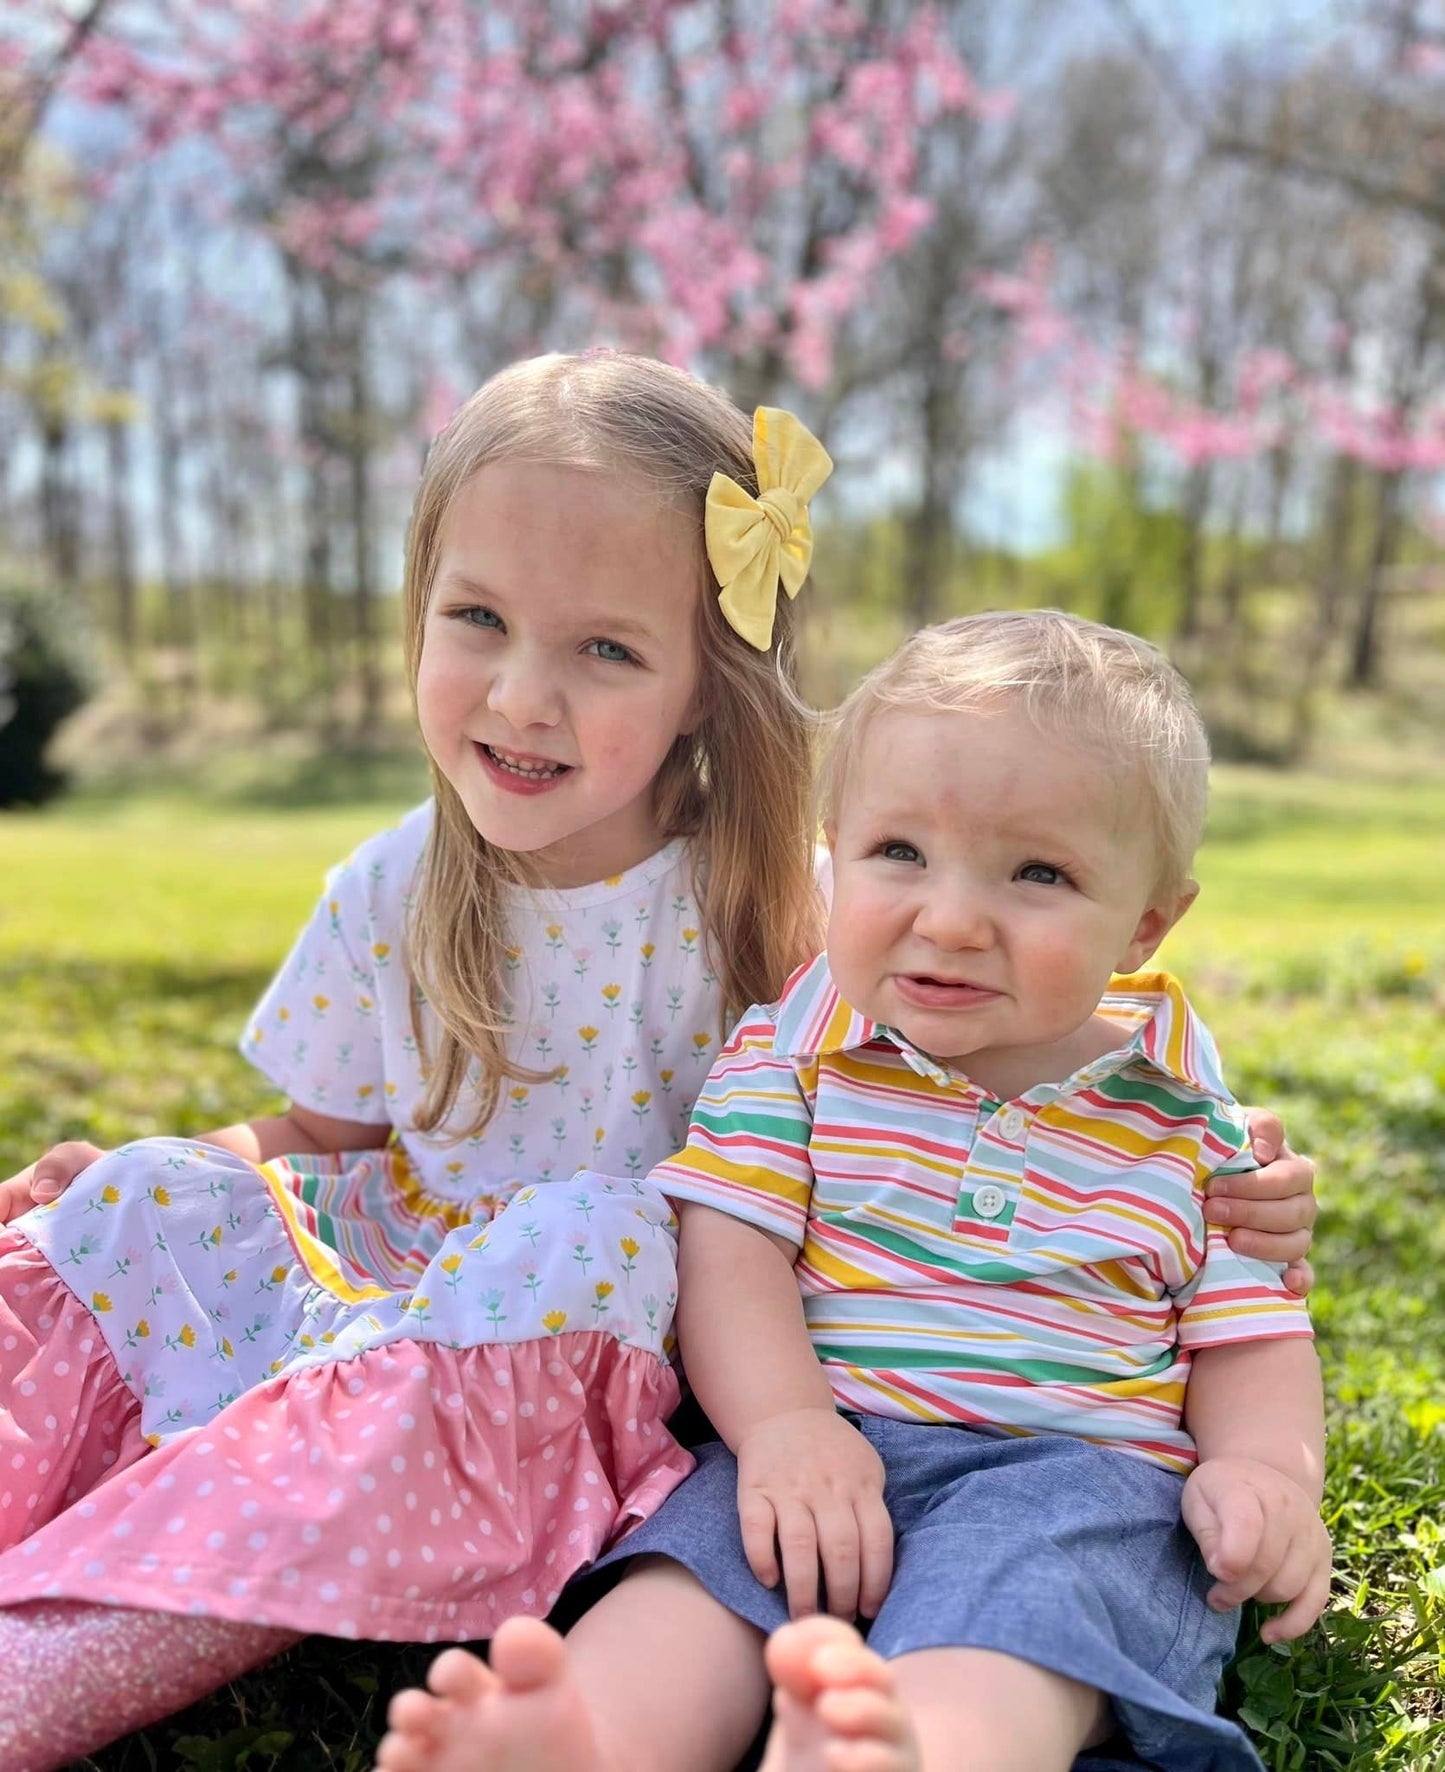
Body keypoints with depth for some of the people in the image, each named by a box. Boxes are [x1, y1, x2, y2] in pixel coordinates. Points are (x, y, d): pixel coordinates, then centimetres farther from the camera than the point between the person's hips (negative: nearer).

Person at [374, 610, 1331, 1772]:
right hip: (833, 1444, 2)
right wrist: (785, 1425, -20)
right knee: (706, 1567, -29)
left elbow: (1249, 1329, 11)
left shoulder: (1185, 1119, 7)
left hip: (1081, 1465, -1)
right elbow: (730, 1245, -3)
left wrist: (1267, 1470, -11)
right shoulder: (794, 1051, 6)